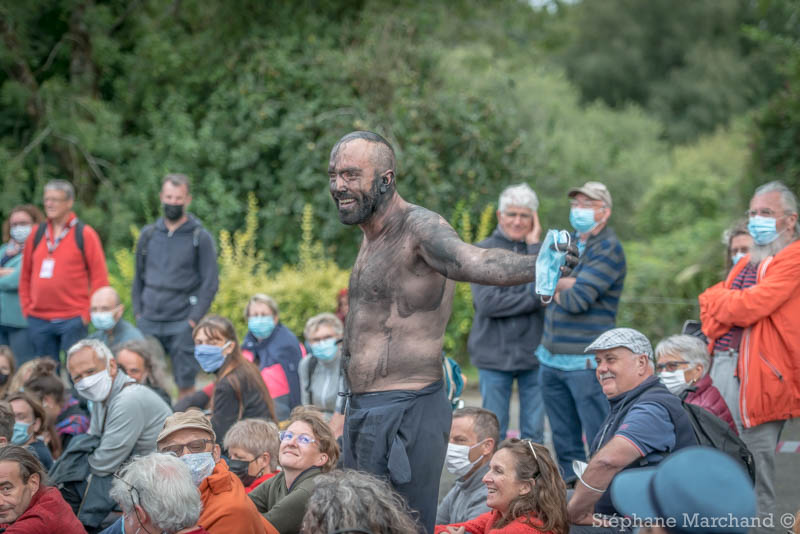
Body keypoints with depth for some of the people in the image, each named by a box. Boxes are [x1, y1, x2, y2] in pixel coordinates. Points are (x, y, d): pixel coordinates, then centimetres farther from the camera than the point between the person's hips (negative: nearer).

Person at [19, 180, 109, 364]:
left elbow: (99, 277, -3)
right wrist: (26, 307, 7)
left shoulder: (85, 234, -1)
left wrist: (87, 312, -8)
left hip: (72, 321, -4)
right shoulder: (37, 234, 11)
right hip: (39, 321, 4)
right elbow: (25, 275, 16)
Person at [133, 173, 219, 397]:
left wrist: (194, 319, -11)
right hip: (149, 324, 4)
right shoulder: (148, 234, 11)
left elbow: (210, 283, -3)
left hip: (182, 324, -3)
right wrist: (138, 312, 7)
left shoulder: (200, 237, 0)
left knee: (185, 383, -2)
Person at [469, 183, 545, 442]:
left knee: (534, 432, 5)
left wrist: (534, 245, -9)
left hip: (533, 353, 2)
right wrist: (535, 299, -12)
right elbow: (487, 303, -11)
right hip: (495, 353, -2)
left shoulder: (540, 250, 8)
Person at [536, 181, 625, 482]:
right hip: (551, 358, 8)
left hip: (585, 362, -8)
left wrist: (556, 286, 2)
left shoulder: (608, 249, -8)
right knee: (564, 442, 14)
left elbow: (577, 299, -17)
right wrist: (566, 284, -11)